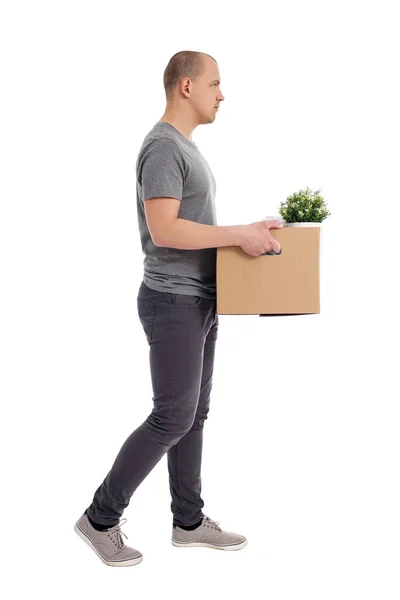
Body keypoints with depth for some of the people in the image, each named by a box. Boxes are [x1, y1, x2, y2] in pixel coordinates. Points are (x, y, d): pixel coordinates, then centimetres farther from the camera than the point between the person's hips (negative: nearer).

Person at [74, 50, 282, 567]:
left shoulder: (185, 147, 17)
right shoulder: (163, 147, -17)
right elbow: (164, 230, -27)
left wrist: (247, 233, 14)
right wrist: (240, 234, -23)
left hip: (199, 302, 10)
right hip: (173, 304, -10)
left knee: (194, 414, 13)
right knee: (173, 418, -6)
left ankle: (189, 521, 23)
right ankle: (101, 518, 7)